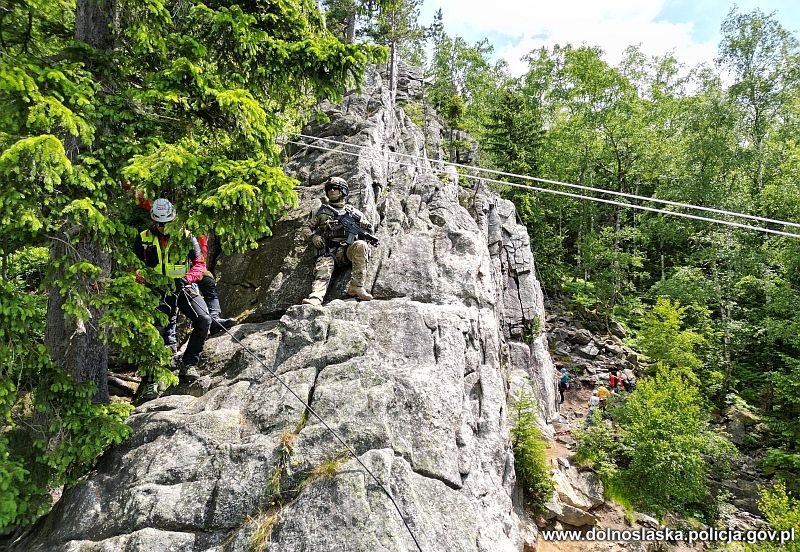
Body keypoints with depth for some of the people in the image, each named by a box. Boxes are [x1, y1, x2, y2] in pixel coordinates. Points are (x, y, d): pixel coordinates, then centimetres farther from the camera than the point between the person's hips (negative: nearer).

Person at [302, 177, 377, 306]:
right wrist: (313, 236, 3)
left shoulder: (353, 212, 21)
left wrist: (366, 227, -4)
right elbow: (307, 227, 26)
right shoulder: (322, 211, 23)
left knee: (360, 245, -32)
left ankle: (356, 287, -33)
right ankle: (315, 299, -54)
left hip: (346, 252, 0)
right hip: (327, 252, 0)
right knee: (322, 273, -29)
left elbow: (367, 232, 21)